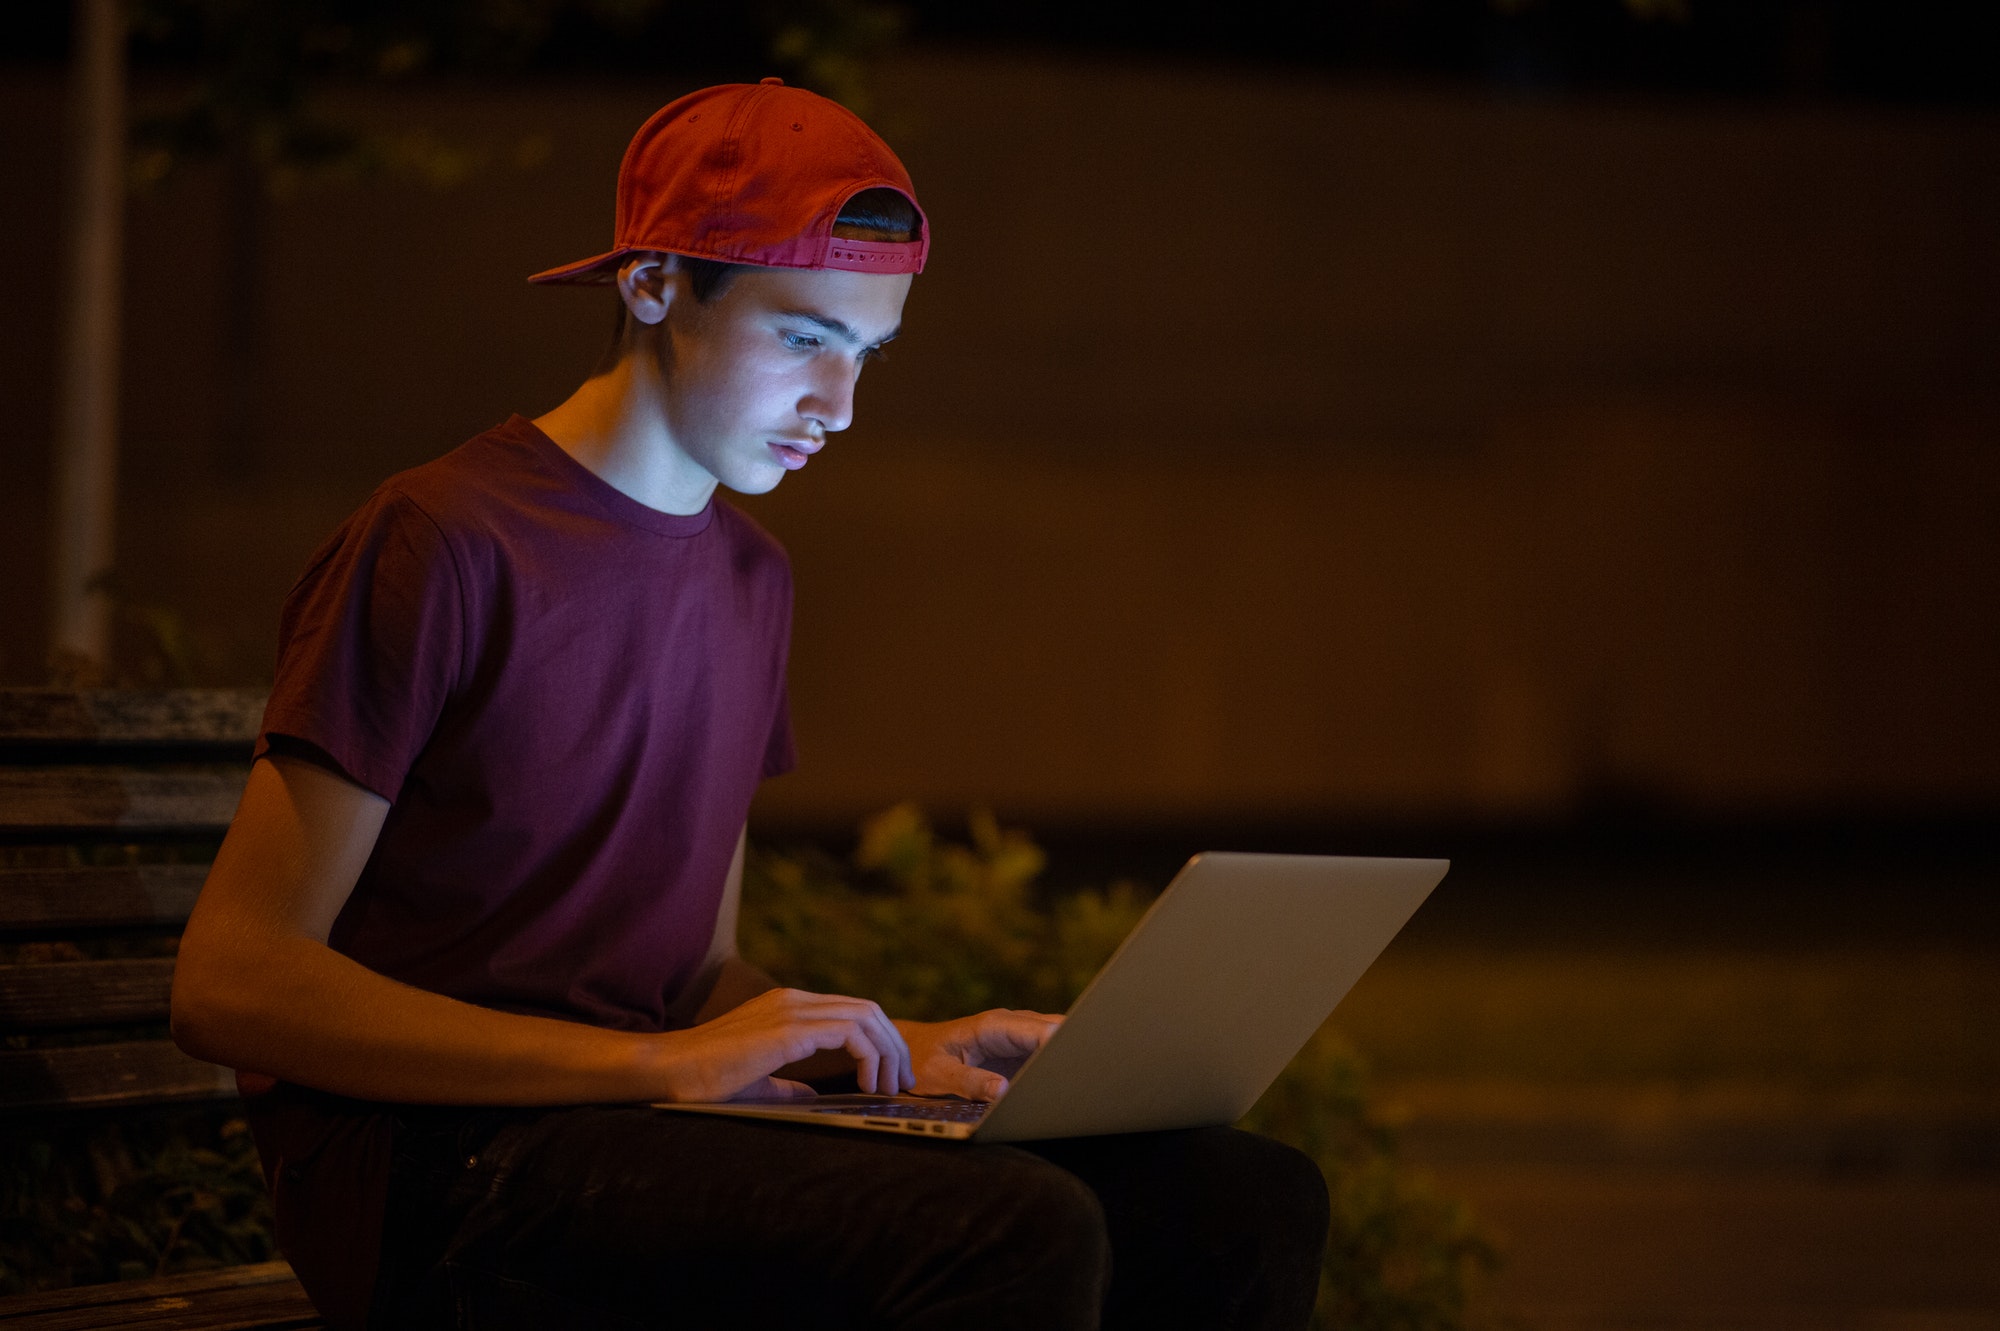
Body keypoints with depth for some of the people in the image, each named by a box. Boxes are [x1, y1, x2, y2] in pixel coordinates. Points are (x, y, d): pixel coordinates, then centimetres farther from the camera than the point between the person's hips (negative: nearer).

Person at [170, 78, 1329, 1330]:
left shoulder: (752, 579, 19)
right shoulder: (443, 544, -7)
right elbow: (232, 984, -14)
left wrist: (903, 1050, 4)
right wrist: (660, 1062, -20)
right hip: (441, 1160, -8)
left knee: (1250, 1201, -10)